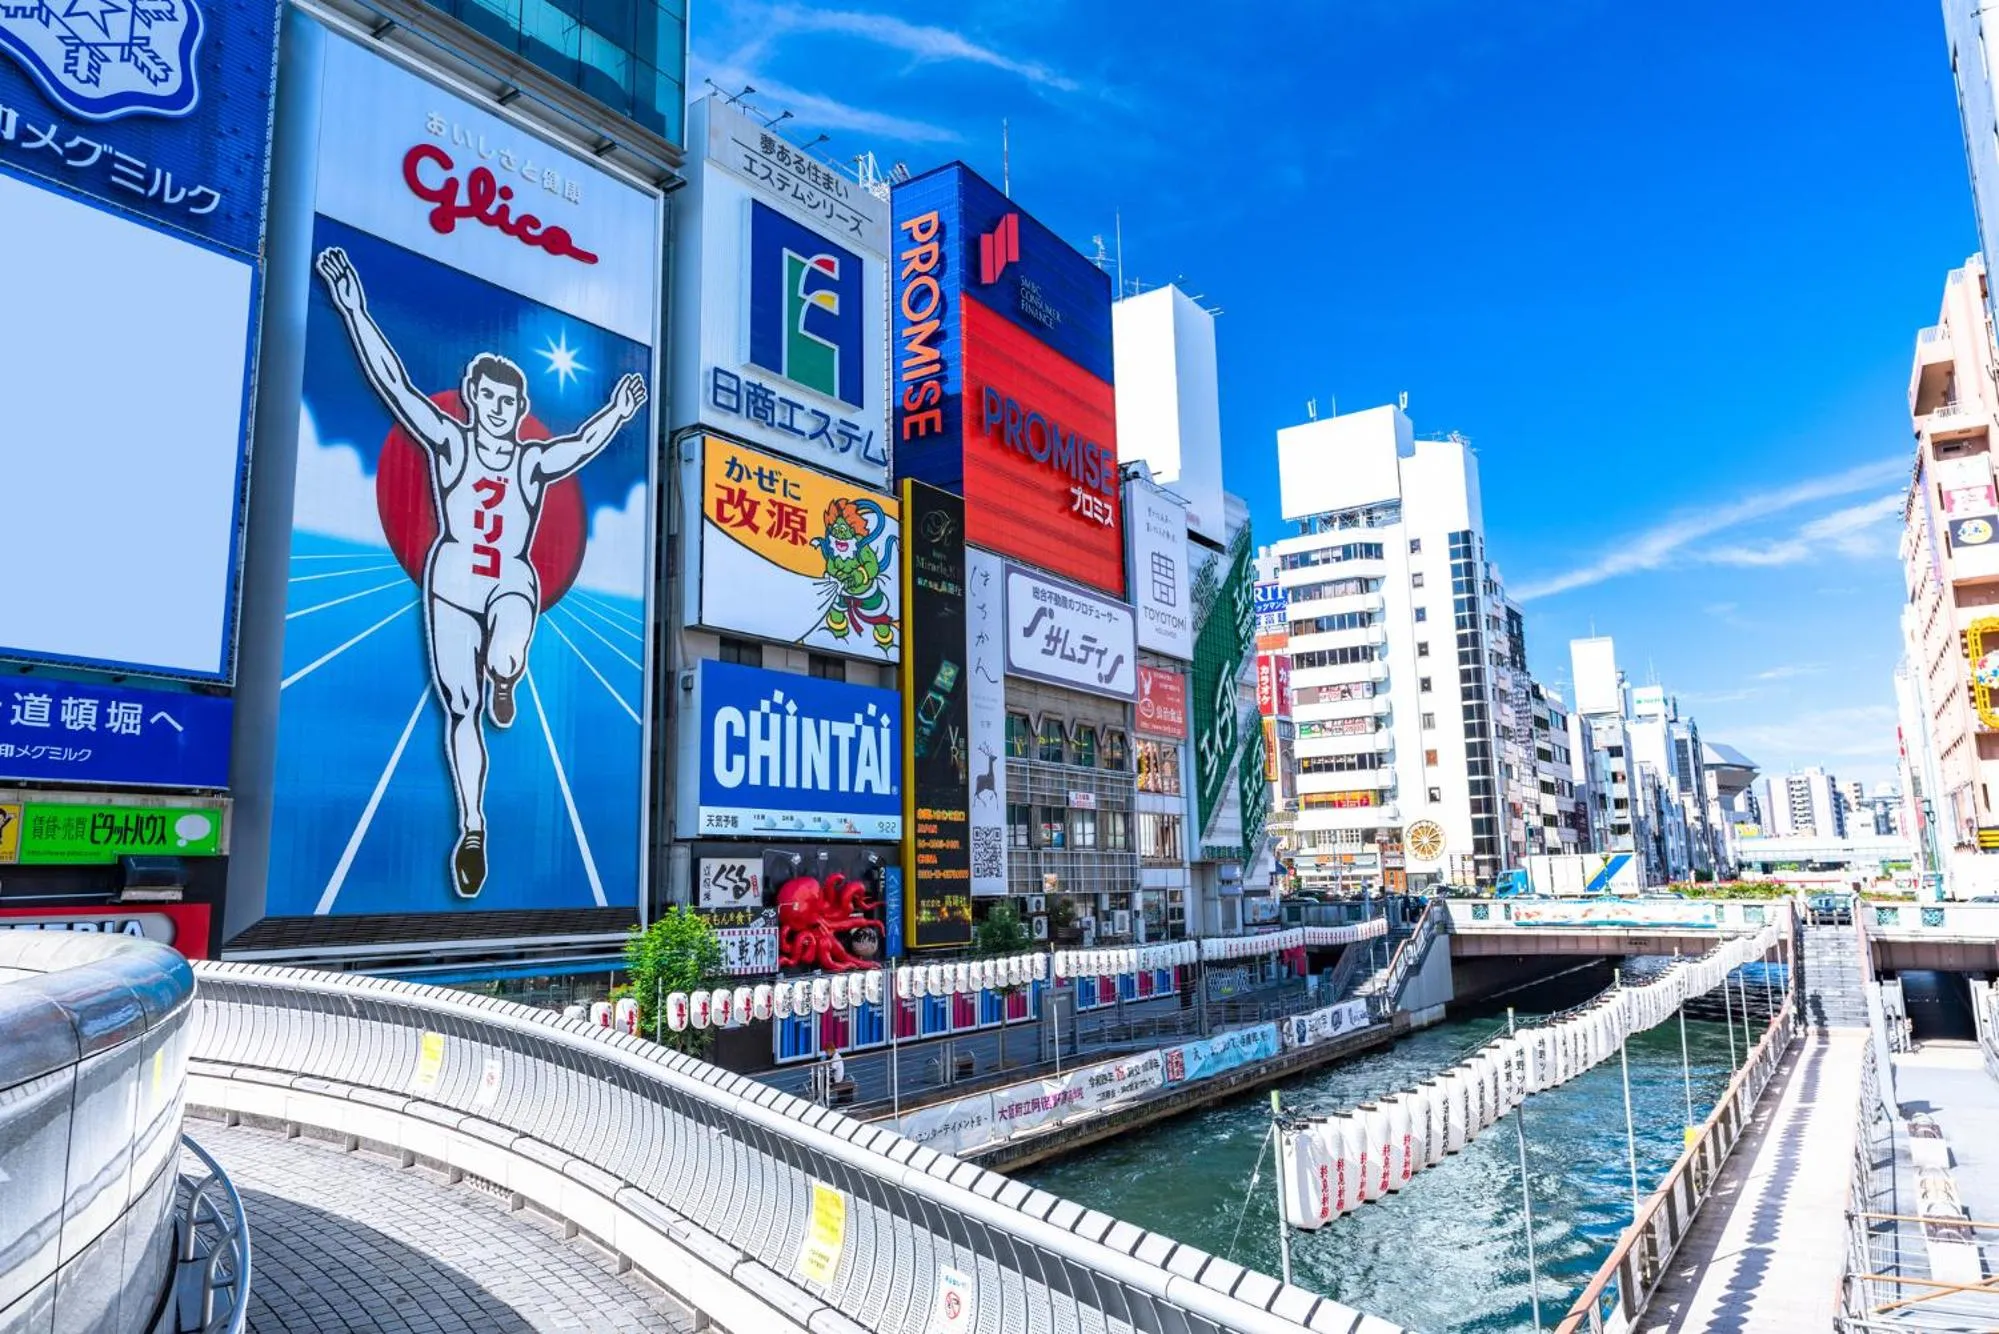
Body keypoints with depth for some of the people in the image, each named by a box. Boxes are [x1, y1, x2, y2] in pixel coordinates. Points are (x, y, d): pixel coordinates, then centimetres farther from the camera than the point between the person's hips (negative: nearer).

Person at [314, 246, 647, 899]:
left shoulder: (535, 461, 5)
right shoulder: (448, 442, 4)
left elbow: (585, 442, -9)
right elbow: (393, 383, -2)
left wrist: (617, 412, -26)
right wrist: (354, 310, -8)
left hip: (513, 585, 0)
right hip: (452, 585, 0)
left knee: (503, 662, -40)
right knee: (459, 711, 1)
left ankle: (502, 682, -6)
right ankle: (471, 828, 10)